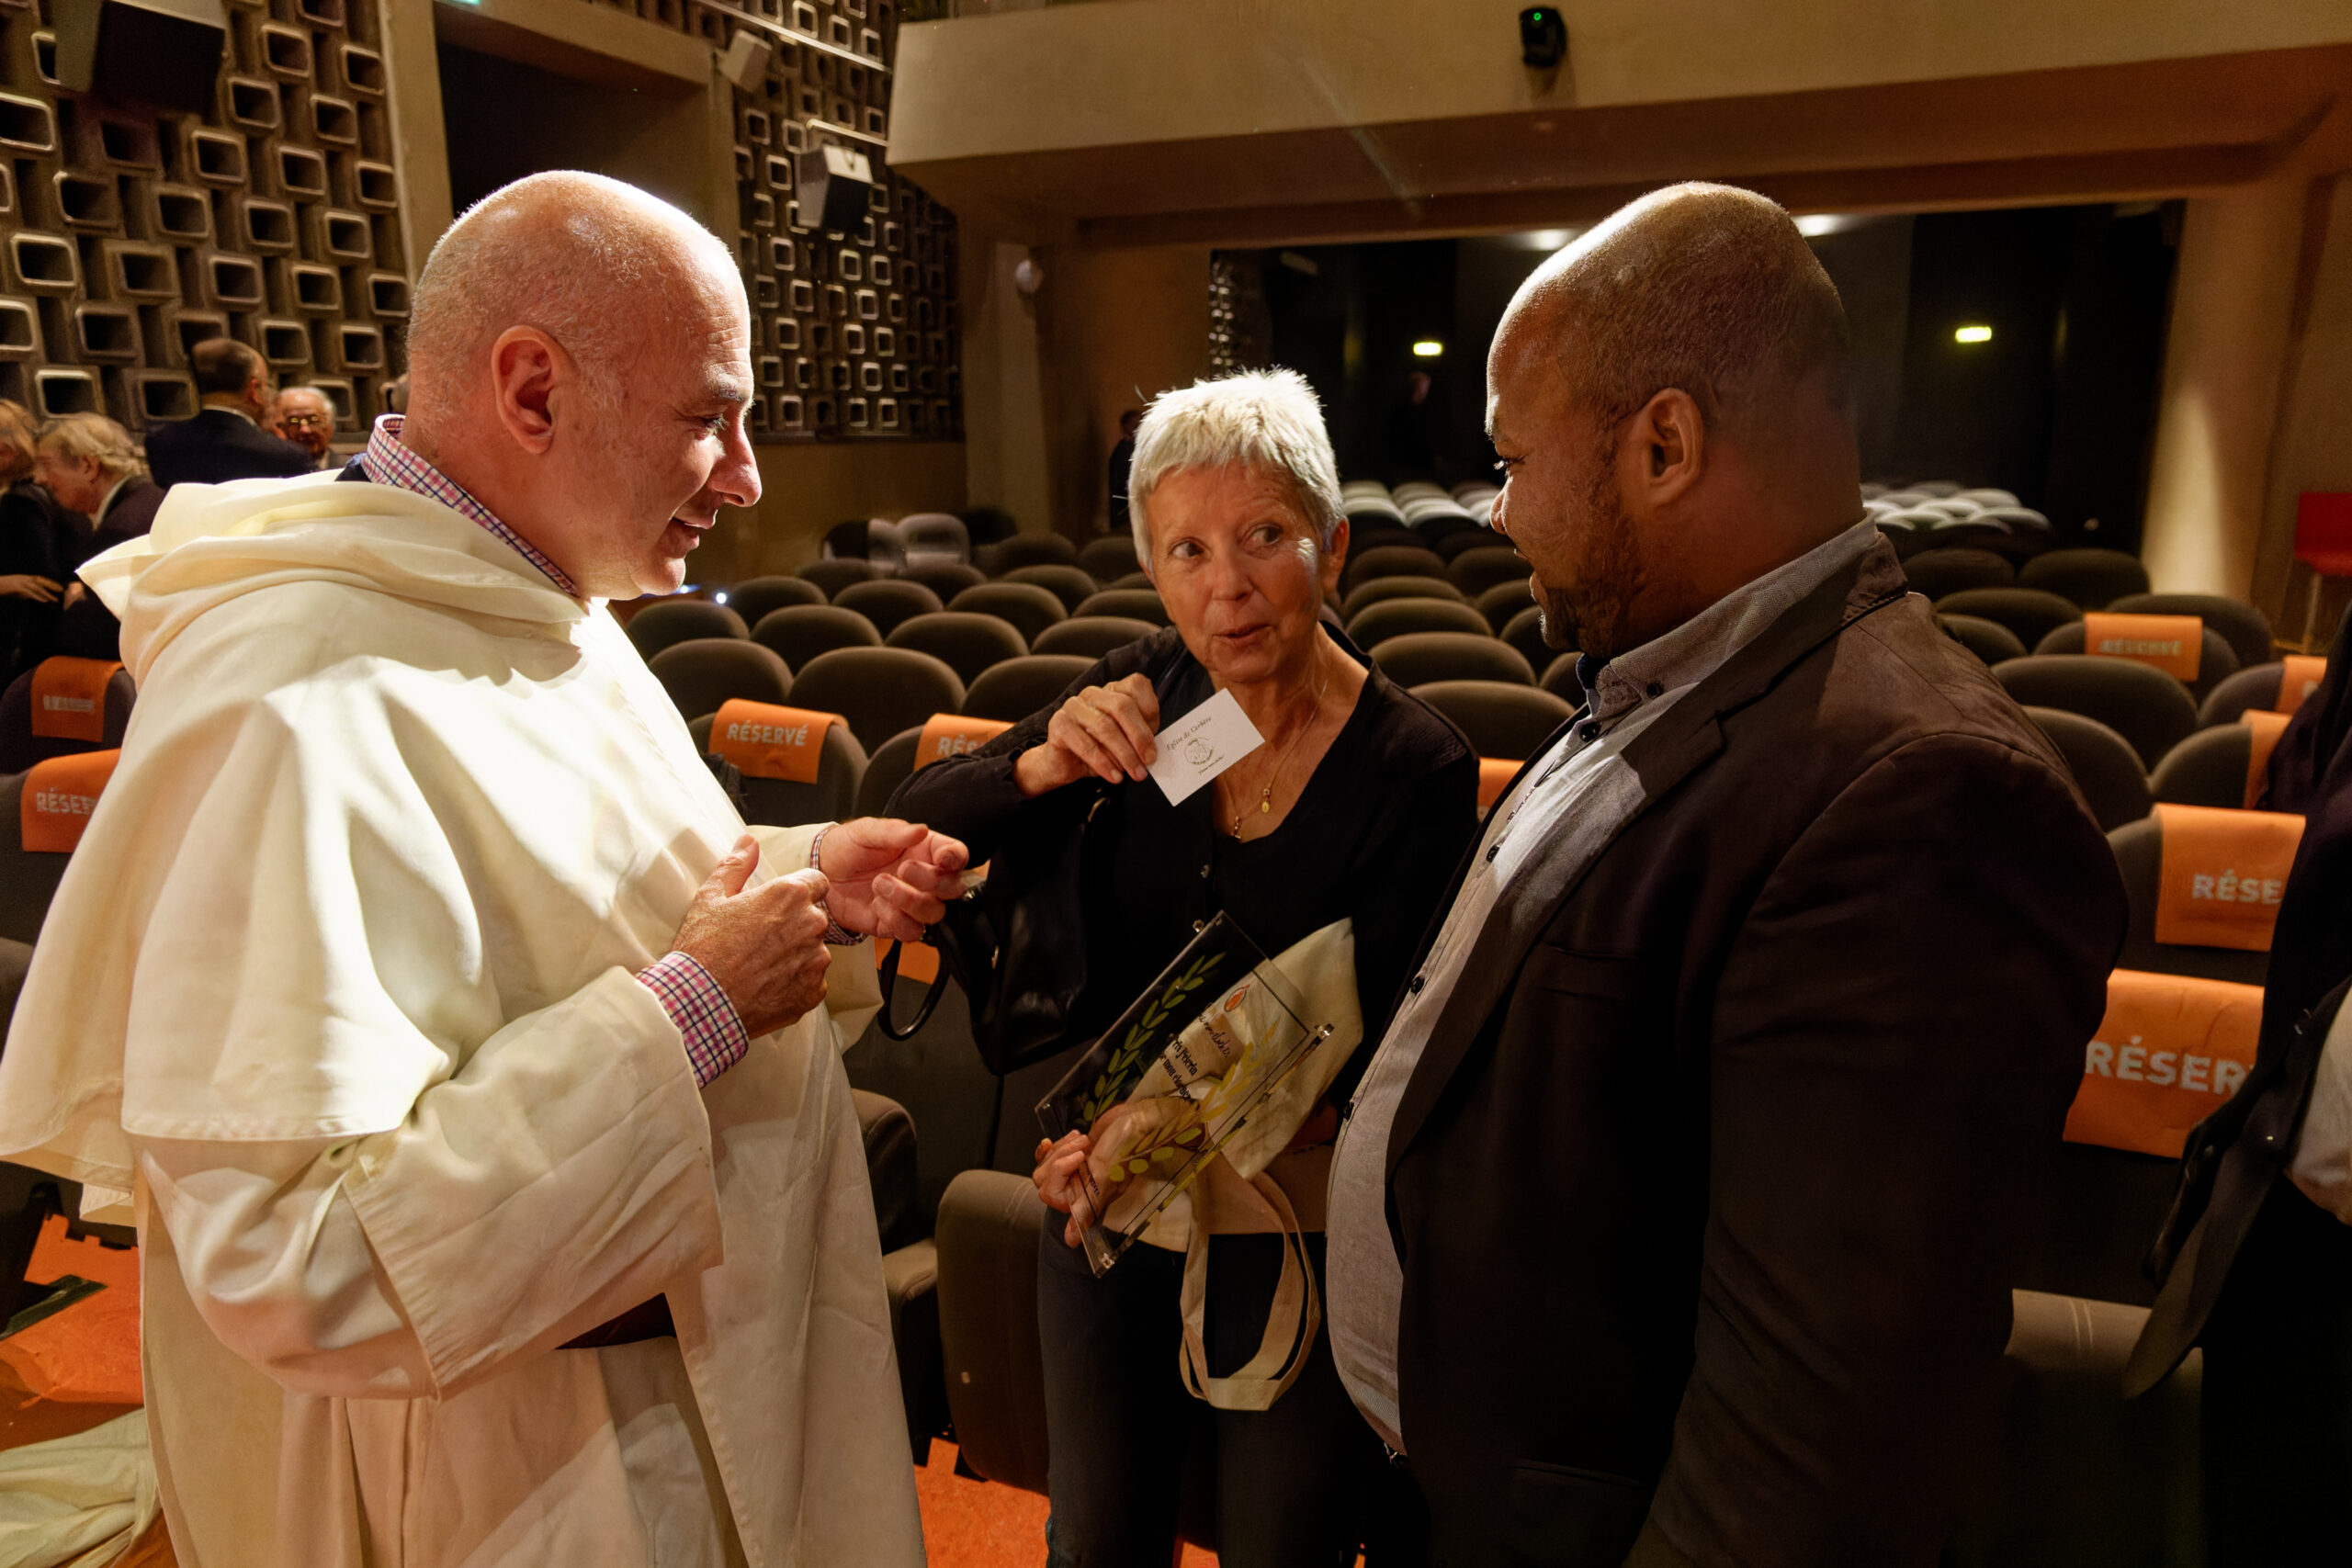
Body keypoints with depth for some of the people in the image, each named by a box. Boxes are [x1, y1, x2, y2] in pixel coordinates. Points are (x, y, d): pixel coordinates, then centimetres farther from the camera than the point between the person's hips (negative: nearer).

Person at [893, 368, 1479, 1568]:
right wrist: (1040, 767, -25)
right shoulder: (1146, 694, -8)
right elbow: (914, 828, -5)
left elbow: (1378, 1053, -19)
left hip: (1295, 1225, -3)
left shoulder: (1417, 769, -19)